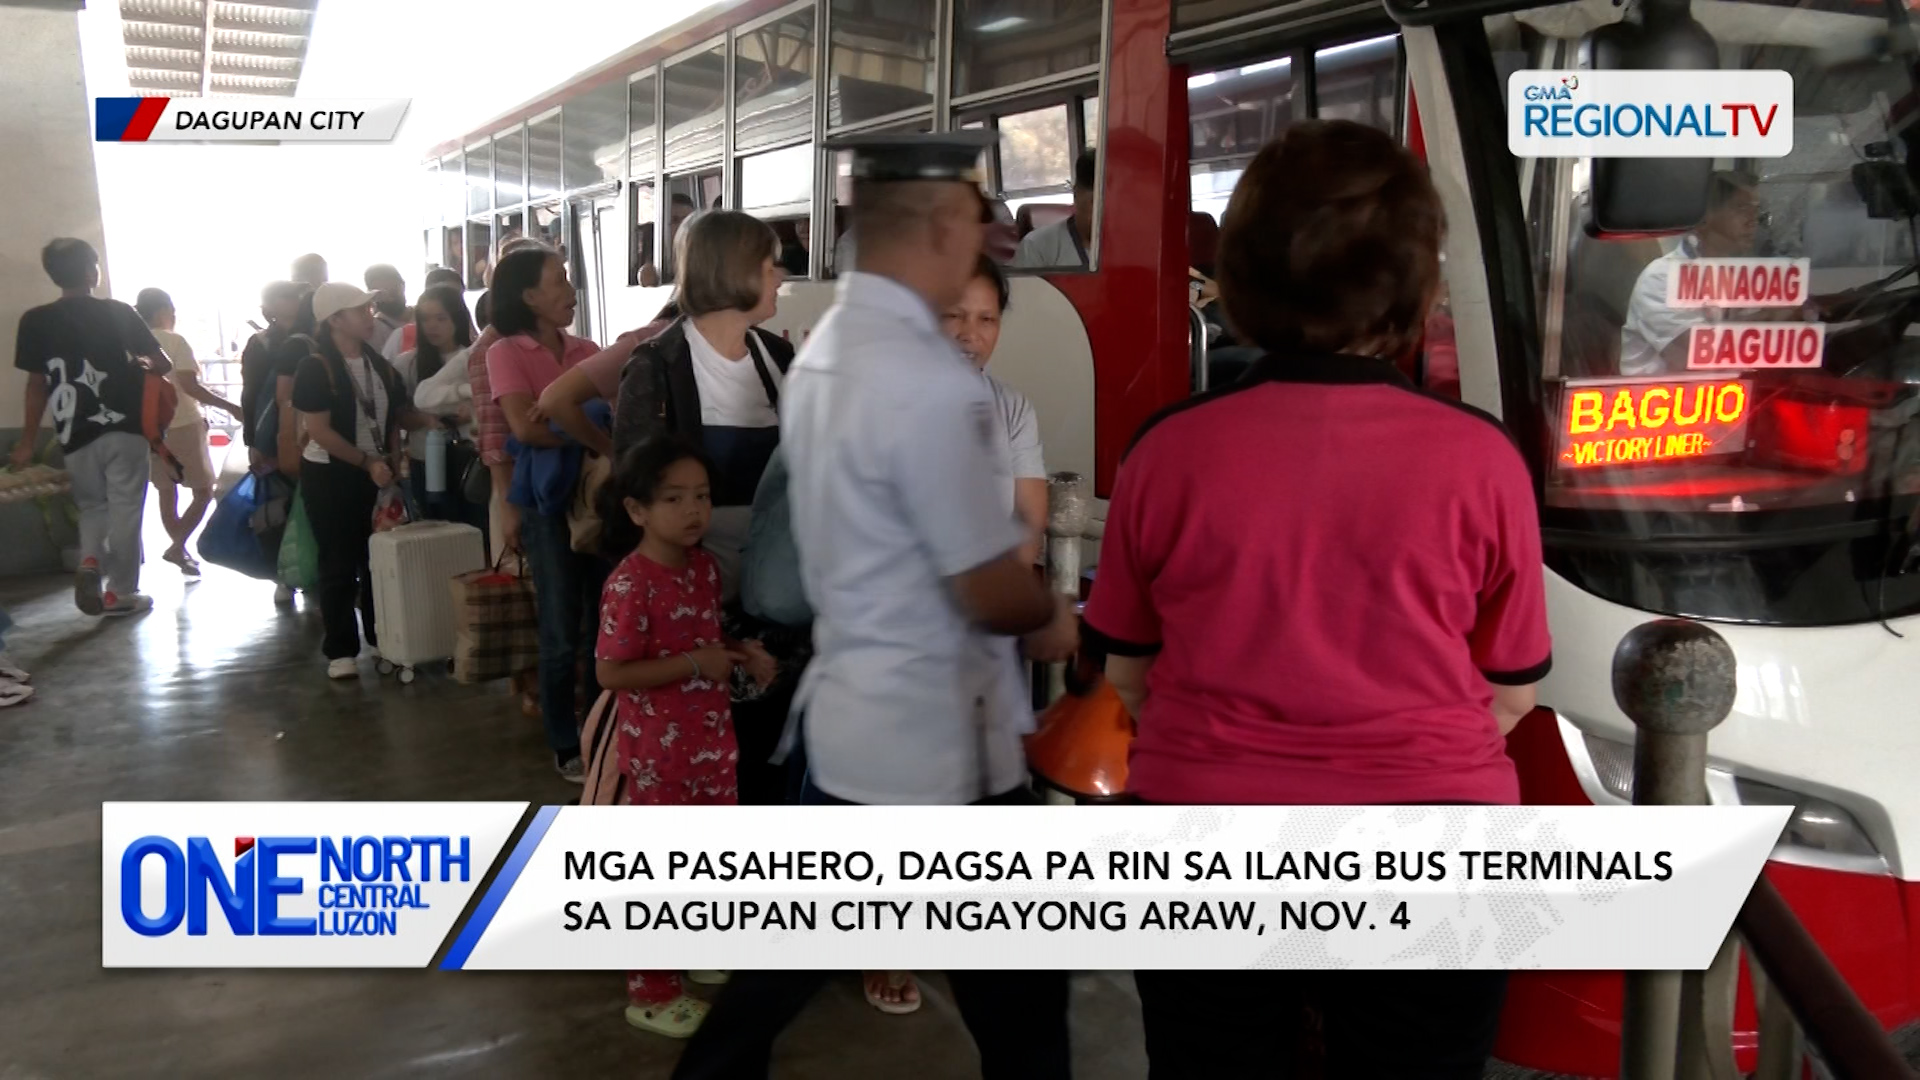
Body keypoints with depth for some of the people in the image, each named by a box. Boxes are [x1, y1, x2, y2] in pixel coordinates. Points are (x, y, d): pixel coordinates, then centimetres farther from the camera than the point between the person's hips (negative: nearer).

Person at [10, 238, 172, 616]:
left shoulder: (35, 320, 0)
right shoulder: (118, 312, -5)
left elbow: (37, 383, 2)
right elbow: (164, 364, -5)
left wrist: (28, 439, 10)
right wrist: (141, 364, 18)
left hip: (75, 434, 2)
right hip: (122, 427, -2)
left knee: (92, 505, 19)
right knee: (124, 507, 6)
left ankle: (90, 562, -7)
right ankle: (120, 592, 10)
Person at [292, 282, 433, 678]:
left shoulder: (379, 364, 6)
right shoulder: (316, 368, -13)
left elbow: (400, 411, 14)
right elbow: (319, 430, -19)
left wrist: (431, 420, -7)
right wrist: (367, 461, -23)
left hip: (376, 474, 6)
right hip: (330, 476, -6)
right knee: (339, 564, 2)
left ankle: (381, 637, 26)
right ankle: (341, 650, 11)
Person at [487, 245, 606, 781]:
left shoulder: (587, 350, 10)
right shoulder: (506, 352, -4)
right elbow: (525, 427, -18)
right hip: (547, 502, -4)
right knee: (563, 631, 3)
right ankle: (566, 746, 17)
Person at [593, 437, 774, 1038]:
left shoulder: (705, 568, 3)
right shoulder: (630, 584, -21)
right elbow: (610, 672, -23)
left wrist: (741, 653, -1)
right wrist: (696, 663, -25)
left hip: (712, 744, 8)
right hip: (658, 755, -8)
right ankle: (650, 992, 21)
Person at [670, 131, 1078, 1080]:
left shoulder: (821, 351, 6)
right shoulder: (927, 379, -23)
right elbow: (991, 591, -20)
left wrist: (1022, 604, 12)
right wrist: (1052, 617, 2)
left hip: (841, 711, 9)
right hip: (934, 737, -8)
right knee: (1016, 992, 10)